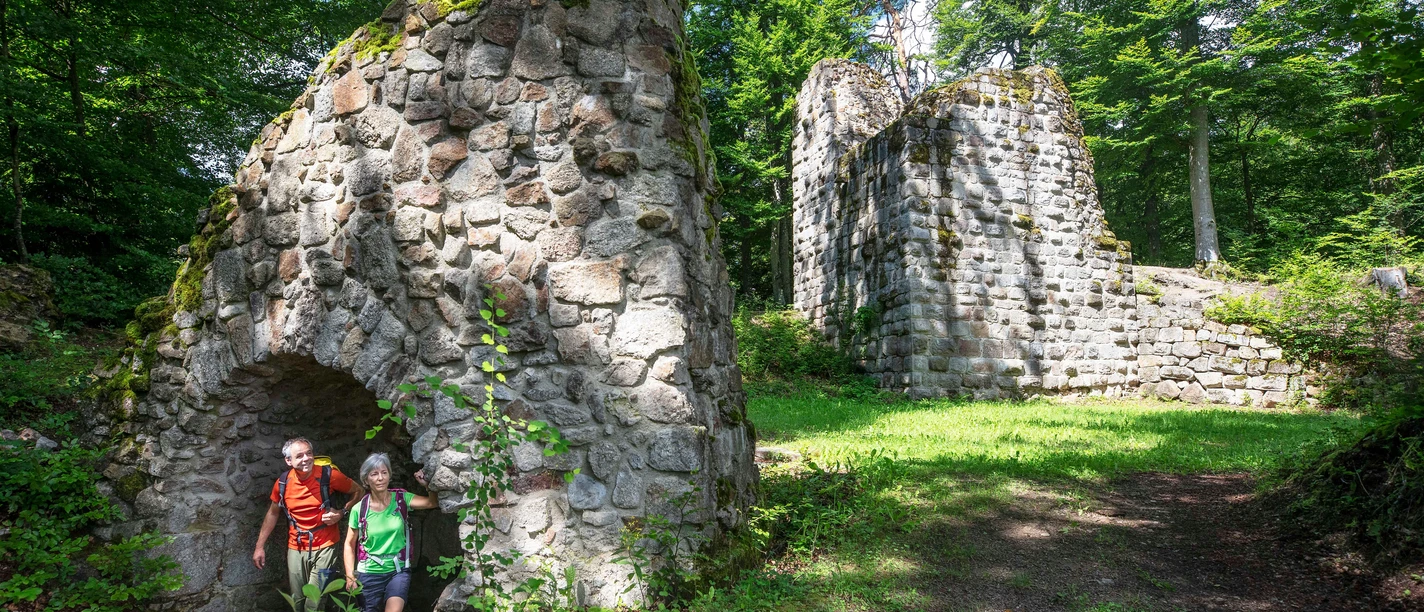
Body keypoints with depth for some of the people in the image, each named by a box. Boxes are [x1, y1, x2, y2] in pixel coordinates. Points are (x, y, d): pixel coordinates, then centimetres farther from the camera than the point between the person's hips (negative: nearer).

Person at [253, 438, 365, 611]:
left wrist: (341, 512, -15)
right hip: (295, 548, 3)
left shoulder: (328, 475, -16)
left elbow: (359, 492, -2)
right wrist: (260, 546, 11)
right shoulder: (283, 483, -6)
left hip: (324, 546, -3)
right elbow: (273, 513, 11)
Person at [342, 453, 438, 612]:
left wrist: (427, 484, -18)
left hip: (398, 570, 0)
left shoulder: (401, 498, -4)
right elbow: (350, 544, 4)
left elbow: (433, 502, -3)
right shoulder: (359, 509, -7)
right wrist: (350, 575, -3)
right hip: (369, 573, 1)